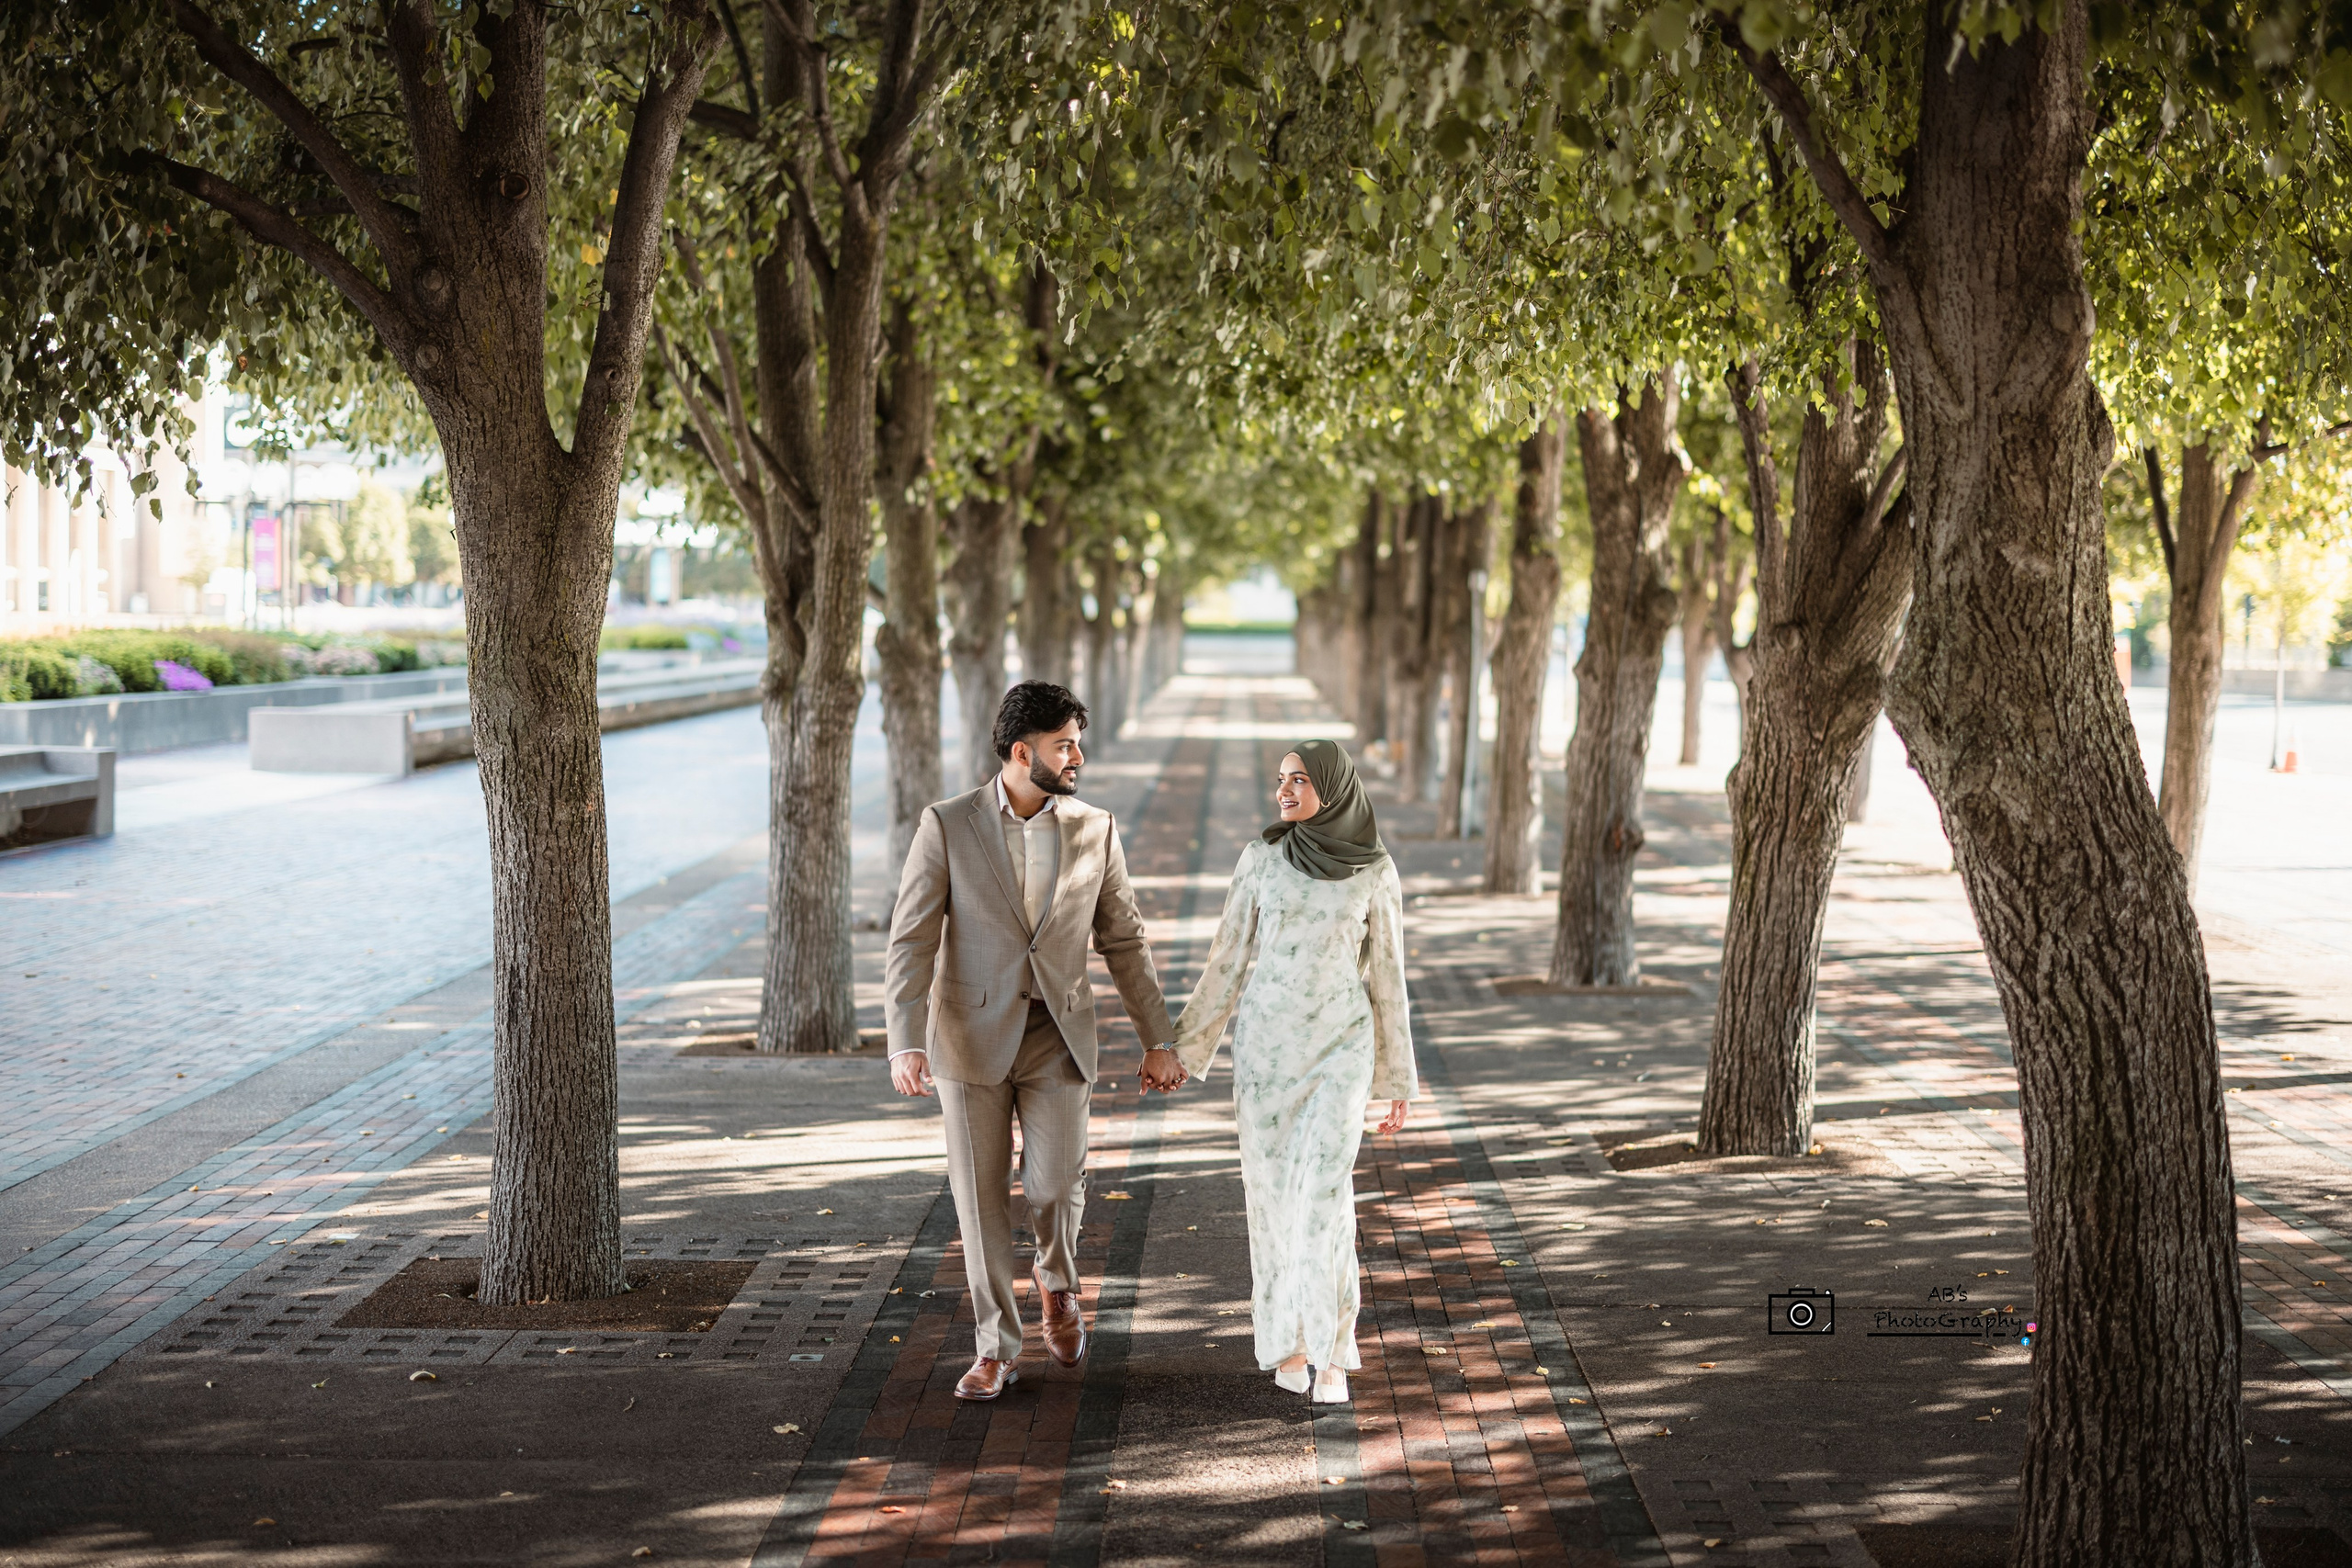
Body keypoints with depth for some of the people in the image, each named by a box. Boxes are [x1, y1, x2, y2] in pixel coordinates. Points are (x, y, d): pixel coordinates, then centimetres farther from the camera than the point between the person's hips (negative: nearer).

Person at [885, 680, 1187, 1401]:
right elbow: (910, 942, -11)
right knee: (981, 1195, 3)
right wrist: (906, 1044, -21)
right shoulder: (947, 827, -8)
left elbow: (1124, 942, 9)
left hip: (1057, 1036, 1)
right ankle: (996, 1349, 17)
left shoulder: (1095, 831, 0)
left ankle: (1056, 1281, 25)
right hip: (971, 1035, -1)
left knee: (1054, 1183, -8)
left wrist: (1158, 1040, 9)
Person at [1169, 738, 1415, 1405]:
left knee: (1325, 1192, -14)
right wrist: (1183, 1048, 4)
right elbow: (1226, 962, 5)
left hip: (1341, 1045, -1)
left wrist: (1399, 1080, 5)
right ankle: (1288, 1334, 22)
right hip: (1267, 1040, 2)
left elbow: (1386, 978, 4)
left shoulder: (1375, 872, -1)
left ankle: (1329, 1351, -6)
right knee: (1274, 1192, 5)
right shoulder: (1261, 858, 1)